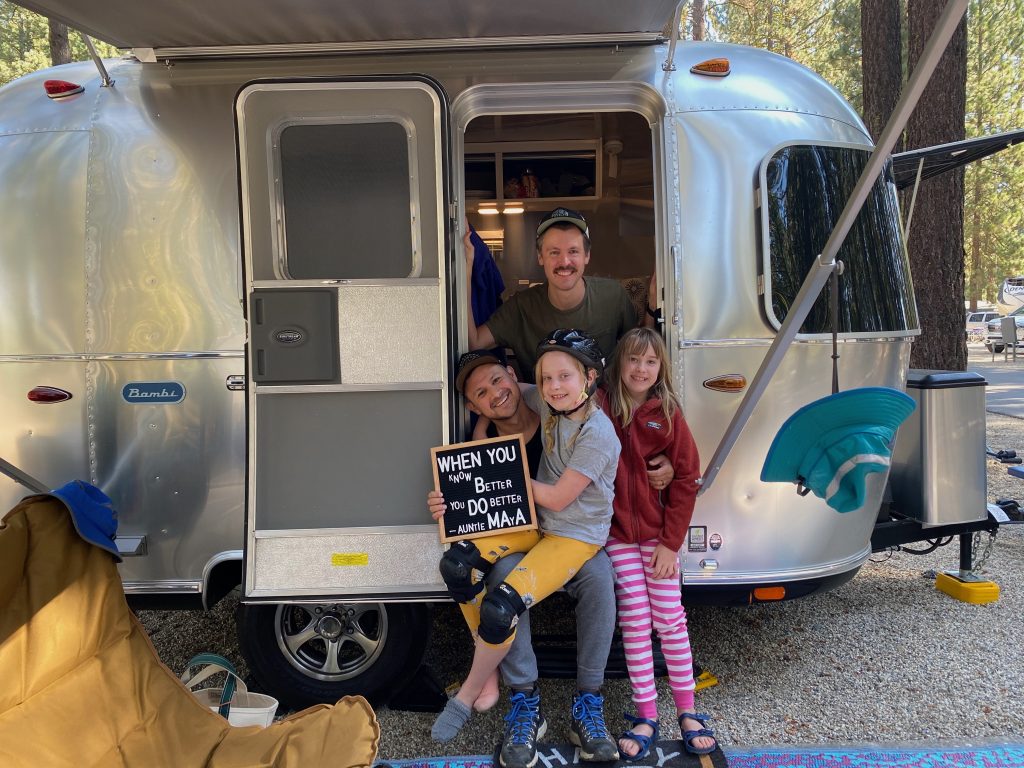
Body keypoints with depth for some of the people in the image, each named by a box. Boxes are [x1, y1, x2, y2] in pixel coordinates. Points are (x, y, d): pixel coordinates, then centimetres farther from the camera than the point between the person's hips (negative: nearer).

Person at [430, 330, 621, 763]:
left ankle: (469, 694, 4)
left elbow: (557, 498, -17)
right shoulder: (551, 409, 2)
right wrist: (506, 390, 4)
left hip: (576, 536, -7)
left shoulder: (596, 434, -21)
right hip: (537, 522, 8)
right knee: (457, 564, -13)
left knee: (501, 609, -24)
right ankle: (491, 661, 5)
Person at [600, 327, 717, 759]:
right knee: (634, 622, 4)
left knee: (670, 620, 5)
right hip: (617, 533, 0)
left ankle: (687, 712, 18)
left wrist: (671, 540, -7)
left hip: (659, 533, 0)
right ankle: (646, 716, 13)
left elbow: (686, 478, -4)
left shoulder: (667, 413, -4)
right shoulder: (601, 410, -4)